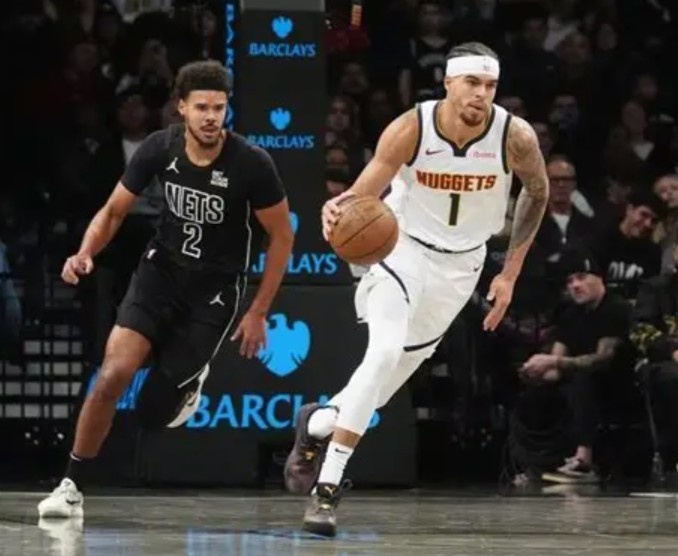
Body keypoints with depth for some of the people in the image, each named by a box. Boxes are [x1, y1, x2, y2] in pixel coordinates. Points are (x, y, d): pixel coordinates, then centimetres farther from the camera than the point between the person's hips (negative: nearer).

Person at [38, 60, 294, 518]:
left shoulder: (251, 164, -20)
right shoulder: (160, 149, -11)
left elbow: (282, 236, -7)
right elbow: (114, 212, 1)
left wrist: (259, 313, -6)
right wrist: (86, 253, -19)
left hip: (215, 290, -2)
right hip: (162, 270, 2)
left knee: (154, 412, -4)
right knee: (113, 376, -19)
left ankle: (190, 377, 33)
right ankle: (72, 488, -6)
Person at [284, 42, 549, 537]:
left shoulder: (516, 138, -19)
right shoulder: (411, 130, -24)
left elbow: (538, 193, 1)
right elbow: (363, 196, -25)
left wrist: (511, 273, 2)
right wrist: (340, 211, -50)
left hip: (460, 265, 3)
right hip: (403, 248, -3)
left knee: (393, 376, 8)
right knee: (384, 352, -26)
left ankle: (318, 424, 39)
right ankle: (328, 489, -20)